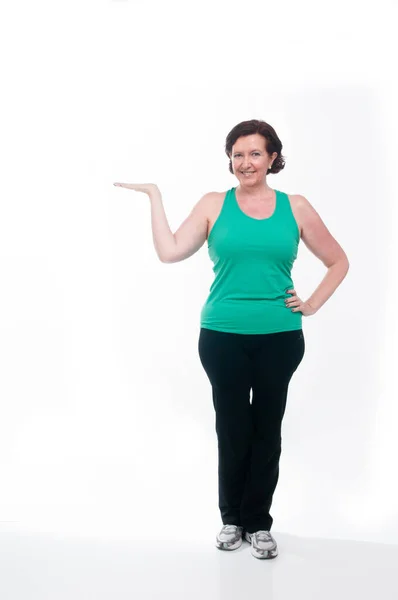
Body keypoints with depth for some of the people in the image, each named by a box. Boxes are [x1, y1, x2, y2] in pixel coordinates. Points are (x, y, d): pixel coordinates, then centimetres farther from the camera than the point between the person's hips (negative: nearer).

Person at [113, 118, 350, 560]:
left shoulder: (295, 207, 5)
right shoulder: (214, 205, 2)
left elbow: (338, 262, 13)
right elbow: (170, 251, -10)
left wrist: (312, 304, 3)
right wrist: (154, 196, -6)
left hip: (280, 338, 1)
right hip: (223, 337, -1)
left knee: (267, 430, 8)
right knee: (232, 429, 6)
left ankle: (258, 524, 23)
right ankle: (231, 519, 26)